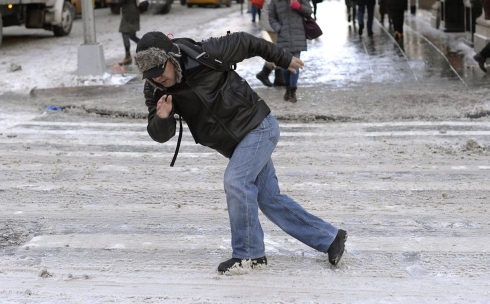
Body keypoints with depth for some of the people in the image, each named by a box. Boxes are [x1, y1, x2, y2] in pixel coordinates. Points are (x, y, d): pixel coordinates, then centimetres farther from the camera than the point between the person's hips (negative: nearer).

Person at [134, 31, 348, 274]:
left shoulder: (205, 55, -22)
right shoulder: (156, 91, -7)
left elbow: (245, 42, -7)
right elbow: (160, 135, -9)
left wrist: (284, 60, 5)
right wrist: (162, 118, -33)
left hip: (258, 126, -7)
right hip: (236, 144, 7)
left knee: (235, 182, -22)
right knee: (270, 199, 10)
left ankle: (248, 253, -7)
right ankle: (329, 238, 21)